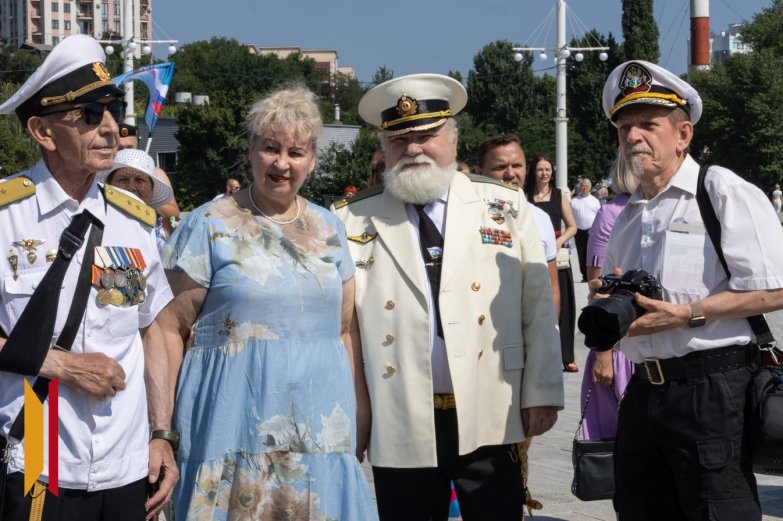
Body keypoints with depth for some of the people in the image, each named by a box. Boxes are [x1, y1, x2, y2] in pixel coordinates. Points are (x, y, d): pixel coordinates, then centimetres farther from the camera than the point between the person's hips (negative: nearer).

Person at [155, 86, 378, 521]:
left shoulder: (328, 230, 12)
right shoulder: (208, 225, -2)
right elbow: (171, 328, -3)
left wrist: (360, 409, 9)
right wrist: (167, 421, -9)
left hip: (321, 421, 4)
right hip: (235, 423, -4)